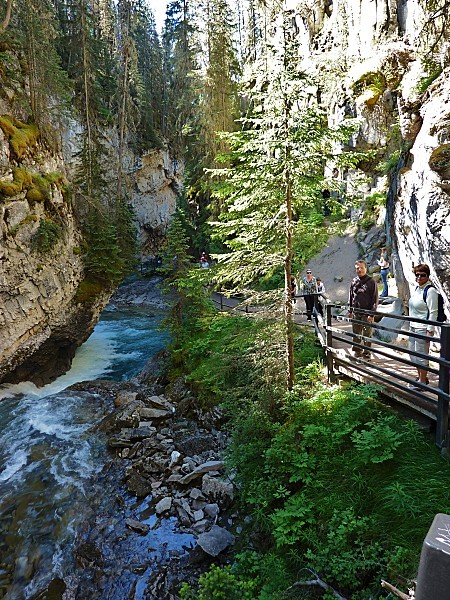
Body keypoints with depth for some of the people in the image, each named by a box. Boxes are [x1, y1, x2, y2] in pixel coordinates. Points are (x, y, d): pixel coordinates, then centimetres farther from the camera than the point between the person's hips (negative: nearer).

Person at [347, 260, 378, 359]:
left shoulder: (371, 282, -5)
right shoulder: (354, 282, 9)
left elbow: (375, 299, -7)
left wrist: (372, 314, -12)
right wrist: (350, 311, 11)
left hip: (367, 313, -4)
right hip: (355, 313, 4)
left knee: (367, 334, 3)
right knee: (356, 334, 11)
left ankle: (367, 353, 15)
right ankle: (357, 350, 25)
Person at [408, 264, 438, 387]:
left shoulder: (430, 291, -14)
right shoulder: (416, 288, 12)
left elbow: (433, 312, -17)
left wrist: (430, 330, -19)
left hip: (423, 328, -9)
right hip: (413, 327, 9)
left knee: (421, 355, -1)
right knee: (413, 353, 17)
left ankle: (422, 381, 12)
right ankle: (420, 377, 33)